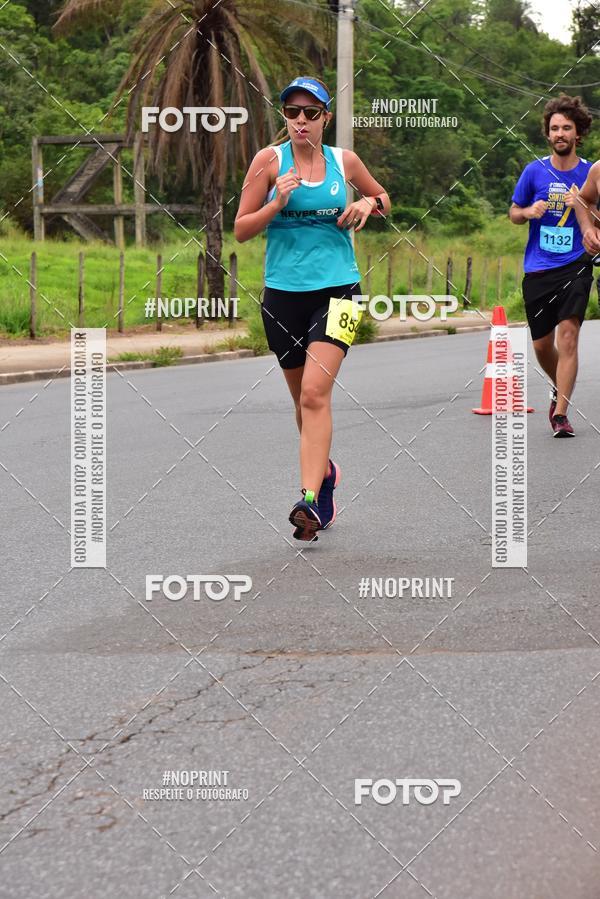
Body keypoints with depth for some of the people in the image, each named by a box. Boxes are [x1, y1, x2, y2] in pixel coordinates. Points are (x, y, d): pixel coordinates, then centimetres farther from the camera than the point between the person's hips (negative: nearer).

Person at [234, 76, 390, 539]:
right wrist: (278, 202, -16)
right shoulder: (270, 160, 1)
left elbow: (383, 197, 24)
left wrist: (370, 204, 2)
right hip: (283, 292, 1)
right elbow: (241, 230, 0)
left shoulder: (345, 161, 6)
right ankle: (324, 470, 40)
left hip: (337, 288, -1)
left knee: (315, 392, -18)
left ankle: (311, 499, -24)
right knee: (303, 398, 13)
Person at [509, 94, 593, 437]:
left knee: (568, 334, -17)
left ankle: (561, 414, -14)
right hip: (538, 268, 2)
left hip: (575, 267, -2)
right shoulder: (534, 171, 4)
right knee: (542, 344, 9)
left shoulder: (591, 173, 2)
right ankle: (560, 388, 40)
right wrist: (528, 212, -8)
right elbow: (514, 213, 14)